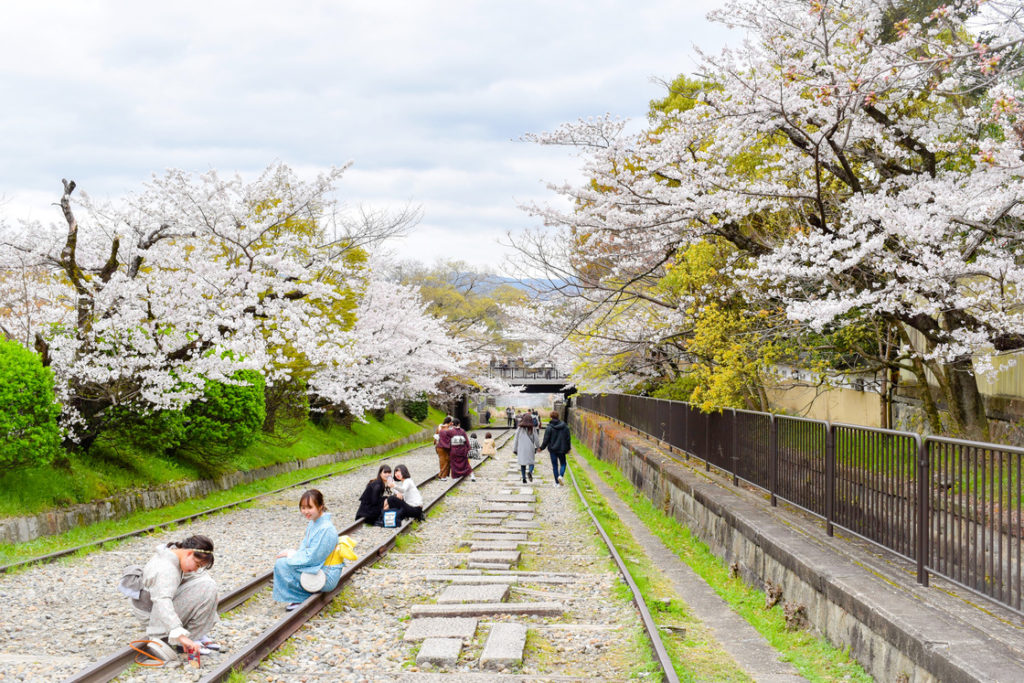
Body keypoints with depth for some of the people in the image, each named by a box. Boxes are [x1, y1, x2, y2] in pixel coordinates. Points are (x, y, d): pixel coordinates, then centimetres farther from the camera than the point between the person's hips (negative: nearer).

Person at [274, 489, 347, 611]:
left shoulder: (326, 529, -23)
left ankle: (301, 599, -3)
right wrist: (290, 553, -4)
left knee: (281, 564, -14)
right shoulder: (312, 523, 8)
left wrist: (289, 554, -11)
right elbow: (305, 548, 15)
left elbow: (312, 558, -22)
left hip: (326, 577, -10)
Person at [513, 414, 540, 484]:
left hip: (521, 449, 1)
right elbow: (536, 440, 0)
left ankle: (524, 478, 5)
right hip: (530, 449, -1)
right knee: (531, 462, 6)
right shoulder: (533, 429, -4)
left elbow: (516, 440, 1)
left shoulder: (519, 429, -2)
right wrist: (537, 448, 16)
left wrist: (515, 449, 9)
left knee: (522, 463, 10)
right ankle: (530, 472, -23)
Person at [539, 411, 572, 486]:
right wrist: (568, 448, 14)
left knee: (555, 465, 7)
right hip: (562, 449, 2)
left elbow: (546, 440, -10)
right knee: (563, 463, 15)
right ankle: (561, 476, -12)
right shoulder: (564, 426, -2)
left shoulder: (549, 428, -12)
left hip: (552, 449, -2)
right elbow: (568, 438, 3)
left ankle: (557, 482, 7)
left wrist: (541, 448, 3)